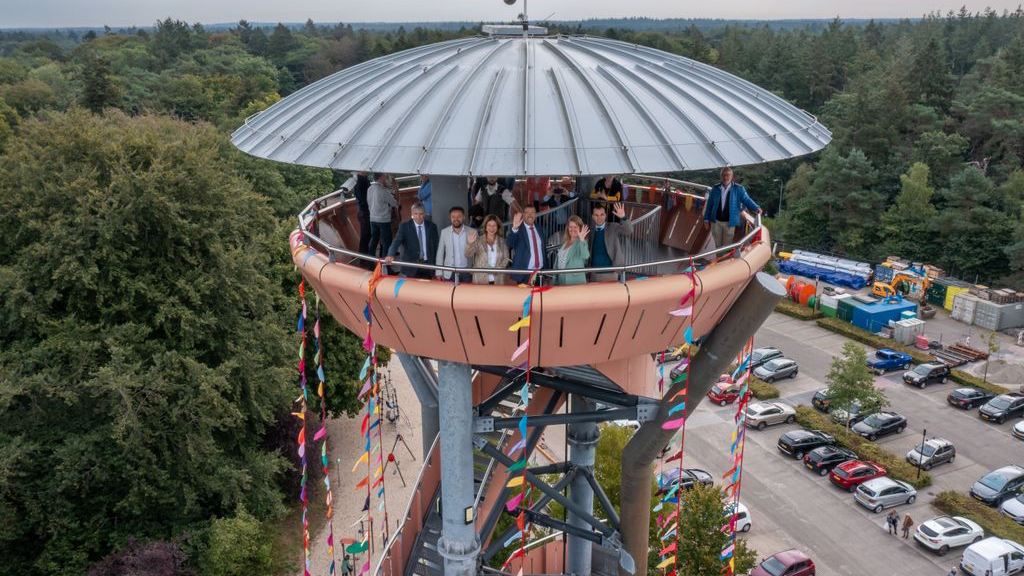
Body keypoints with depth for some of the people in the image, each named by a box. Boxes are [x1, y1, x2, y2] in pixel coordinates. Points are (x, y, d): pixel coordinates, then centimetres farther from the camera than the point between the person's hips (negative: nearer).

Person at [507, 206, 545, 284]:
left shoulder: (539, 228, 11)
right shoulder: (518, 229, -8)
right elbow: (508, 244, -25)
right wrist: (514, 229, -41)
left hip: (540, 272, 5)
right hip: (524, 273, -5)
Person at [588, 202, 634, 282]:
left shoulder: (614, 228, -4)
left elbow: (629, 231, -21)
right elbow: (590, 252, 12)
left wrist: (623, 217, -36)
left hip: (610, 274, -4)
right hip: (594, 274, 4)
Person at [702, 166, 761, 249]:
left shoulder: (738, 189, -6)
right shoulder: (715, 189, 1)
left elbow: (746, 200, -9)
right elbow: (709, 204, 6)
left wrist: (756, 208, -27)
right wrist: (706, 218, 6)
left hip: (729, 222, -2)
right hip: (716, 221, 2)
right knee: (717, 245, 15)